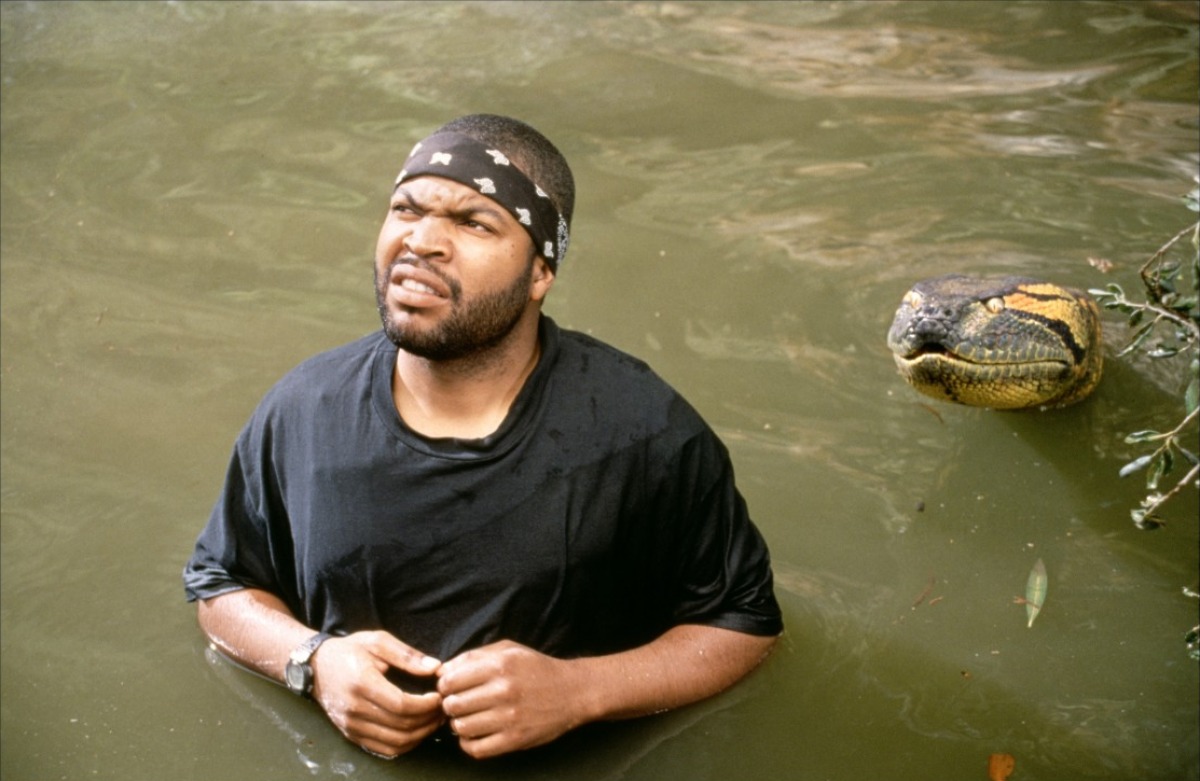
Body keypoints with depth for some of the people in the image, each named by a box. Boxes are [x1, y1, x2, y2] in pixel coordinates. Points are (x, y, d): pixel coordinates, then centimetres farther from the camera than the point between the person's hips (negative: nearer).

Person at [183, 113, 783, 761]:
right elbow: (220, 583, 12)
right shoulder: (302, 411, -2)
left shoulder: (647, 433, -11)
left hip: (576, 773, -2)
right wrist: (313, 662, -7)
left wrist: (576, 690, -15)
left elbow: (745, 622, -1)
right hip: (341, 764, 3)